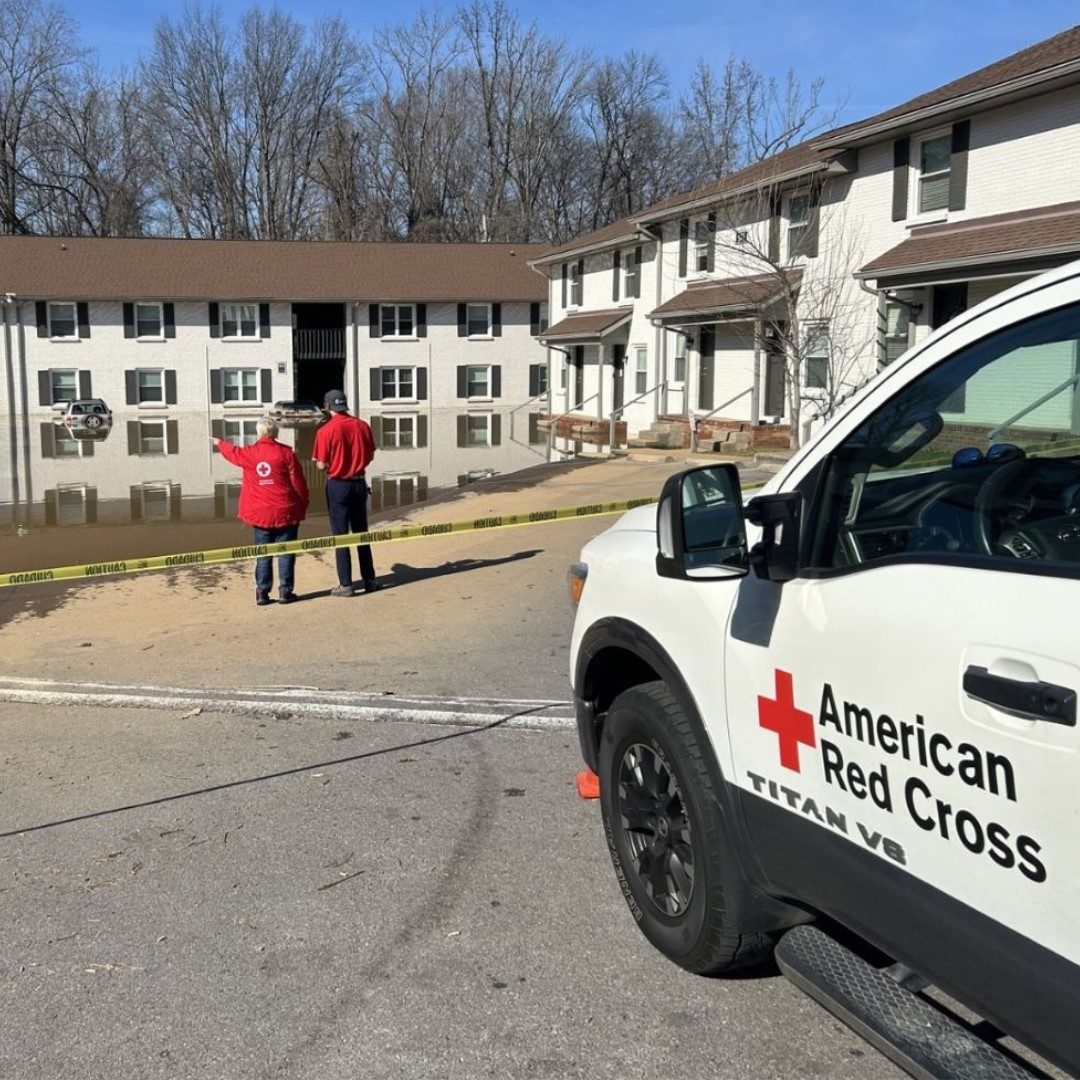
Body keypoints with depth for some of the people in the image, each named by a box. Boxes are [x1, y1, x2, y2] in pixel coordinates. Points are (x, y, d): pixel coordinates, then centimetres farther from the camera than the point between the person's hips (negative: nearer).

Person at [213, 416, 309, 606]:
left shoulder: (249, 453, 1)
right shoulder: (286, 453, -7)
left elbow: (232, 452, 24)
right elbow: (298, 482, -6)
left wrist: (220, 443, 47)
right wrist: (303, 506, 7)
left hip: (260, 514, 3)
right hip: (285, 512, -3)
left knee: (263, 555, 10)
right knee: (285, 553, 4)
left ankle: (262, 592, 10)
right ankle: (285, 591, 5)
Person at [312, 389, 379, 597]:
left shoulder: (325, 431, -15)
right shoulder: (362, 426, -2)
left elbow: (322, 465, -13)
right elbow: (370, 456, 8)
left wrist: (316, 461, 8)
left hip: (337, 485, -4)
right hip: (359, 483, 4)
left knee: (340, 535, 3)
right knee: (361, 533, 15)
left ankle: (346, 585, 3)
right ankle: (369, 579, 19)